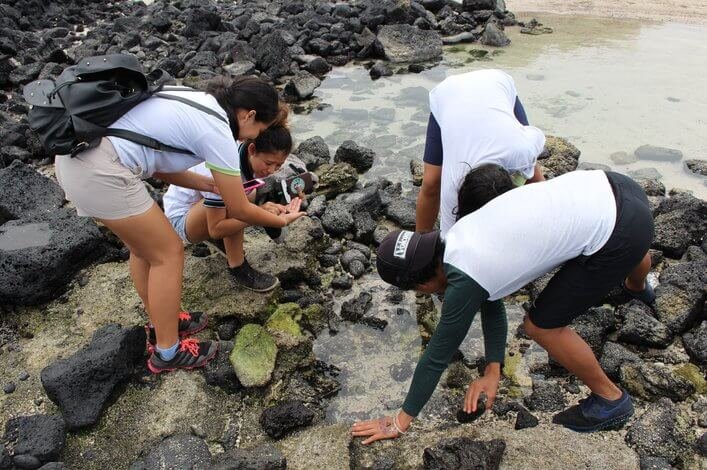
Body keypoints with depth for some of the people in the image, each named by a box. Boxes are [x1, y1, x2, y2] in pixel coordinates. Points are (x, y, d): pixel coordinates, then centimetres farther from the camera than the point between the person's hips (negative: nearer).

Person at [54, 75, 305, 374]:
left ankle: (161, 324, 39)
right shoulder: (217, 132, -9)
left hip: (74, 154, 10)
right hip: (100, 172, -10)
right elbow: (239, 210, 0)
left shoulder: (199, 102, 16)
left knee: (144, 246, 22)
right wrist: (281, 220, 16)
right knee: (168, 252, 5)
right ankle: (167, 351, 19)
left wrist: (213, 186, 20)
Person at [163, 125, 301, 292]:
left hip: (211, 210, 8)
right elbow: (215, 229, -33)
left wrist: (278, 209, -26)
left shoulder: (256, 159, -14)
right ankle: (238, 269, -18)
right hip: (181, 217, -7)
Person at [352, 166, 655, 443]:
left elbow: (437, 355, -6)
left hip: (618, 230, -8)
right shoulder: (464, 233, 7)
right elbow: (492, 307, 17)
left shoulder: (465, 280, -16)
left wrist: (401, 421, 6)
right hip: (609, 188, 9)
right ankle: (638, 286, 78)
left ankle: (610, 400, 26)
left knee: (540, 326, 4)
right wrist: (492, 372, 14)